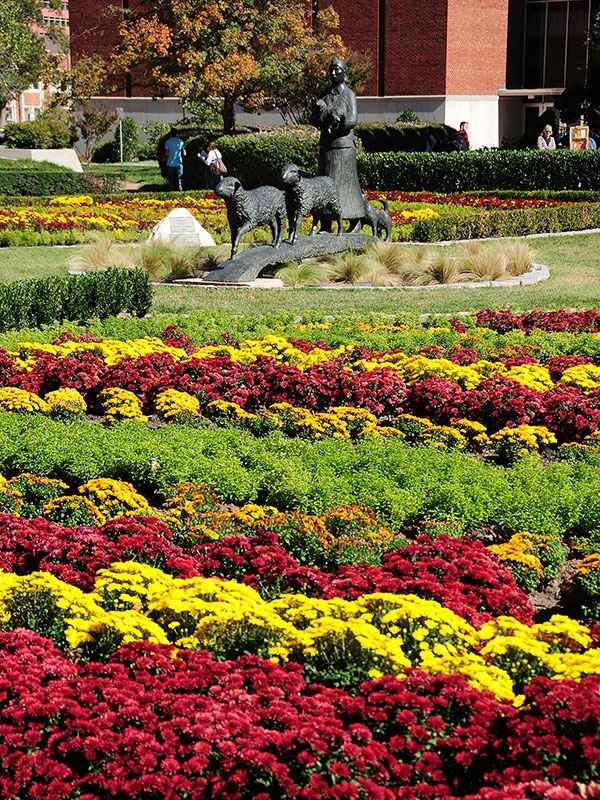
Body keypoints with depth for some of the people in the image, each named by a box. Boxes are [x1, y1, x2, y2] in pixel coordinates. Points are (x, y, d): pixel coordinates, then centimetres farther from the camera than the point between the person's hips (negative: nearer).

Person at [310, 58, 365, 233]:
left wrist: (327, 123, -11)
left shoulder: (349, 95, -4)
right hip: (326, 145, 5)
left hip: (343, 145, -5)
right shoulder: (324, 94, 11)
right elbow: (313, 119, 5)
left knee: (344, 184, -5)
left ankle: (356, 223, 5)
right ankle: (326, 225, 7)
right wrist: (329, 119, -15)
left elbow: (352, 120, -15)